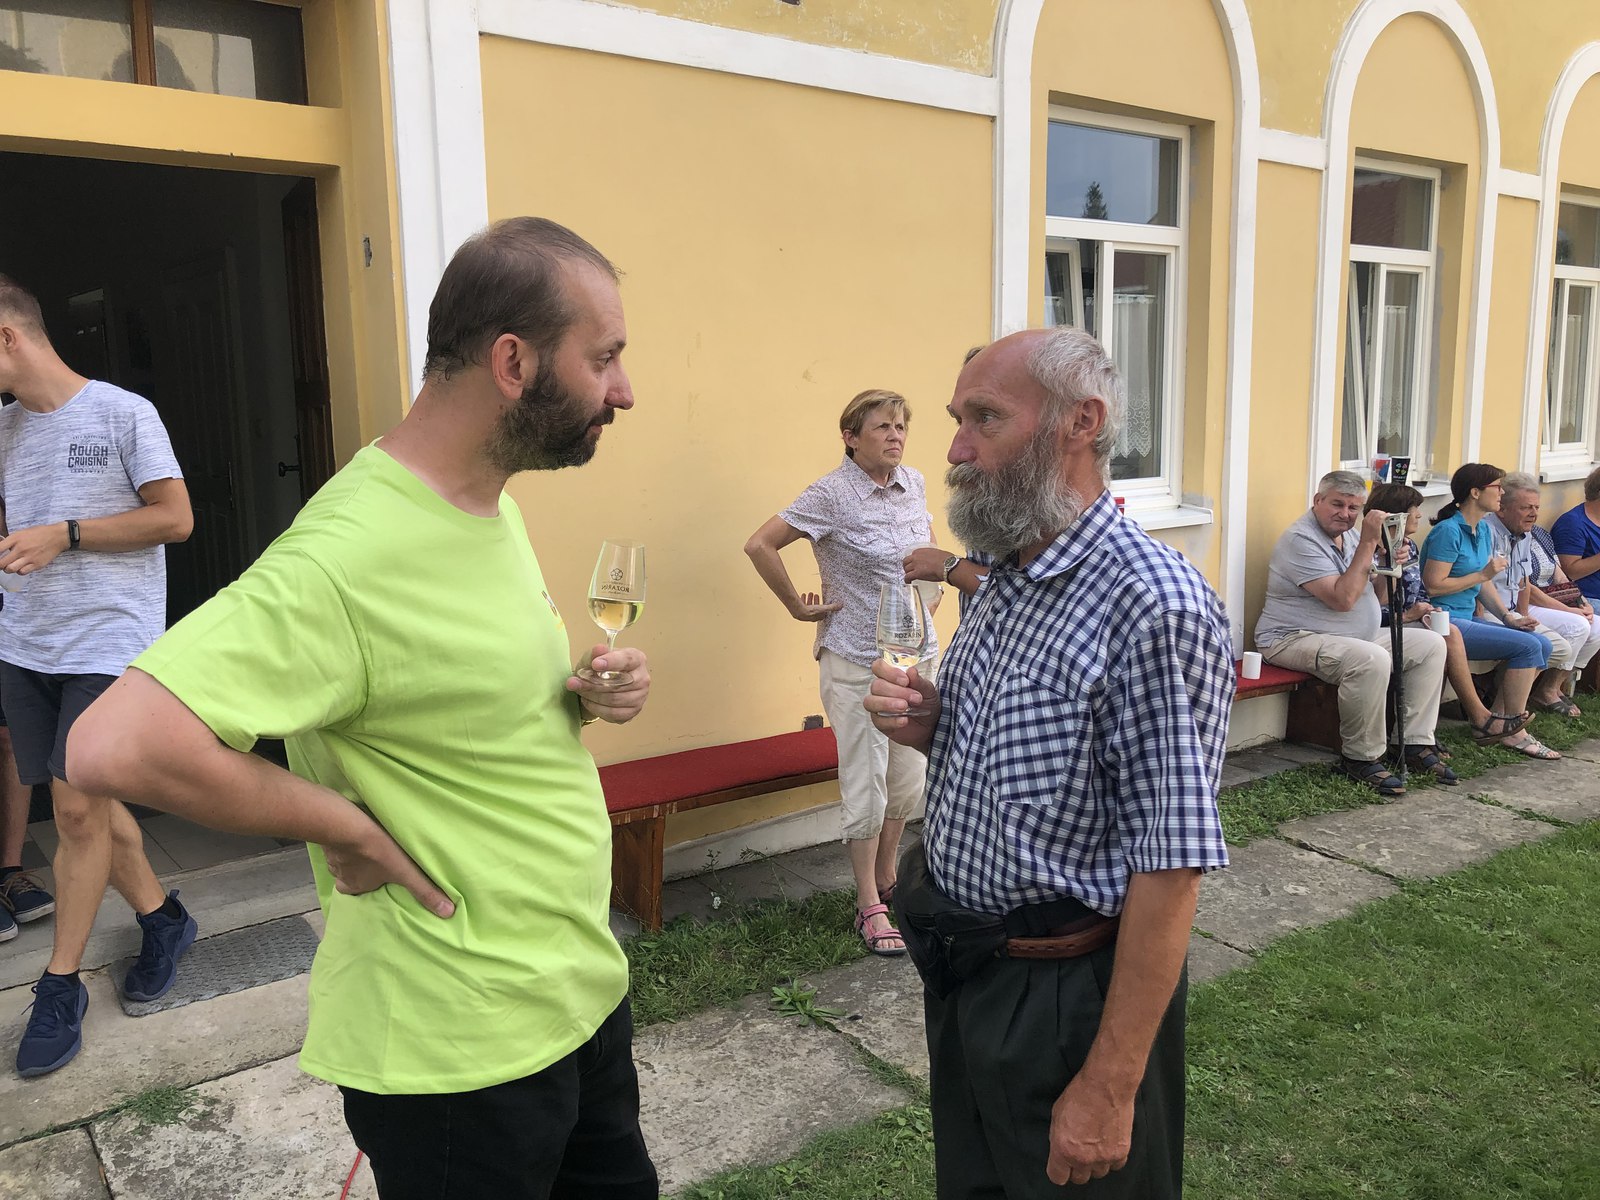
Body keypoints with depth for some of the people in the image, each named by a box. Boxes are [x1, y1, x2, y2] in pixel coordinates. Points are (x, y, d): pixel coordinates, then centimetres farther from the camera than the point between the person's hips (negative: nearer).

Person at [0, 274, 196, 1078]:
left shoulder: (122, 414, -6)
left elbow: (175, 518, -9)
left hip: (108, 643, -6)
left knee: (78, 807, -5)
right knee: (87, 802, 9)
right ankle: (162, 919, 28)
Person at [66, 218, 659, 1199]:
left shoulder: (494, 503, 4)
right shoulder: (351, 556, -26)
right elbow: (116, 745, -34)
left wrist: (587, 693, -3)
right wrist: (347, 825, -23)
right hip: (463, 1053, -8)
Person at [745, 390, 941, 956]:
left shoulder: (914, 483, 6)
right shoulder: (833, 494, -13)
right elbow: (760, 544, -15)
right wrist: (798, 606, -10)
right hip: (857, 662, -6)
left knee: (909, 777, 13)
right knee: (865, 785, 1)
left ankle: (887, 878, 33)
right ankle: (869, 906, 14)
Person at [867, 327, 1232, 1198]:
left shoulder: (1152, 605, -24)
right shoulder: (1002, 582, 4)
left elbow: (1169, 865, -24)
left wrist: (1110, 1089, -22)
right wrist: (927, 727, -5)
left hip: (1066, 995, -8)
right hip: (962, 971, 8)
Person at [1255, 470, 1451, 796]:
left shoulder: (1349, 535, 13)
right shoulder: (1302, 539, -16)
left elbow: (1379, 595, 16)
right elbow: (1343, 599, -25)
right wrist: (1368, 542, -21)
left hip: (1358, 637, 10)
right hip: (1294, 639, -10)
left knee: (1431, 643, 3)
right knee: (1371, 659, -35)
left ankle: (1417, 744, 4)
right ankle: (1361, 757, -18)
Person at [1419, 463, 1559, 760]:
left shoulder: (1484, 530, 14)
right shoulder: (1448, 531, -14)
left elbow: (1483, 583, 18)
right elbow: (1433, 586, -20)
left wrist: (1507, 617, 5)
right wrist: (1483, 574, -14)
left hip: (1467, 618, 10)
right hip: (1445, 622, -10)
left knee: (1542, 645, 1)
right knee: (1527, 646, -17)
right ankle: (1514, 732, -5)